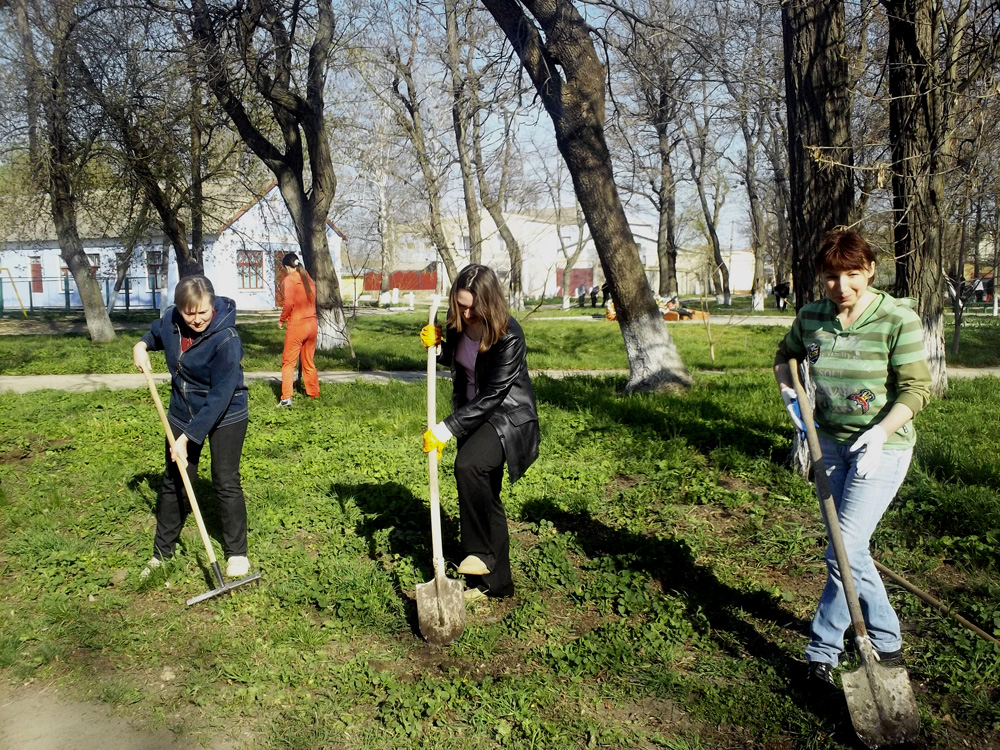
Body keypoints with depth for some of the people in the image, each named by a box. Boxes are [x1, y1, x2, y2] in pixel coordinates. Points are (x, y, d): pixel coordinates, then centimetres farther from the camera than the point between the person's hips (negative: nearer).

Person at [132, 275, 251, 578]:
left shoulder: (226, 339, -30)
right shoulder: (170, 319, -11)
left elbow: (219, 398, -29)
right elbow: (157, 332, 18)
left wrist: (187, 438, -28)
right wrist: (142, 344, -5)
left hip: (225, 416, -6)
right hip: (182, 414, 6)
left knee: (226, 483, -1)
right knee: (173, 483, 12)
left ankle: (237, 553, 16)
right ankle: (162, 552, 26)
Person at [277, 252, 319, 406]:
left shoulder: (289, 279, -7)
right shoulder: (308, 279, 13)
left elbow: (289, 303, -16)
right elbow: (312, 302, 10)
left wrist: (281, 320, -5)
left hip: (296, 325, -6)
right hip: (312, 324, 6)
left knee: (288, 362, -3)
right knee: (309, 361, 17)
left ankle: (286, 397, -13)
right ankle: (314, 393, 23)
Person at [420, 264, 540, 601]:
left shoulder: (509, 336, -26)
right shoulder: (459, 323, -6)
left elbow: (491, 396, -26)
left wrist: (446, 429, -28)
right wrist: (436, 345, -6)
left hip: (508, 416, -7)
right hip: (474, 414, 7)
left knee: (468, 465, -32)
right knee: (485, 498, 10)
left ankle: (482, 552, -14)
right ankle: (495, 582, 23)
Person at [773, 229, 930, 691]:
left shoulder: (898, 320, -16)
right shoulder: (810, 318, -2)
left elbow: (916, 388, -14)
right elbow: (785, 357, 17)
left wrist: (879, 433, -26)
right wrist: (790, 393, -1)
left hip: (882, 448, -5)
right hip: (830, 444, 5)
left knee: (843, 552, -9)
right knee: (850, 552, 13)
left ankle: (823, 650, 10)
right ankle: (887, 642, 32)